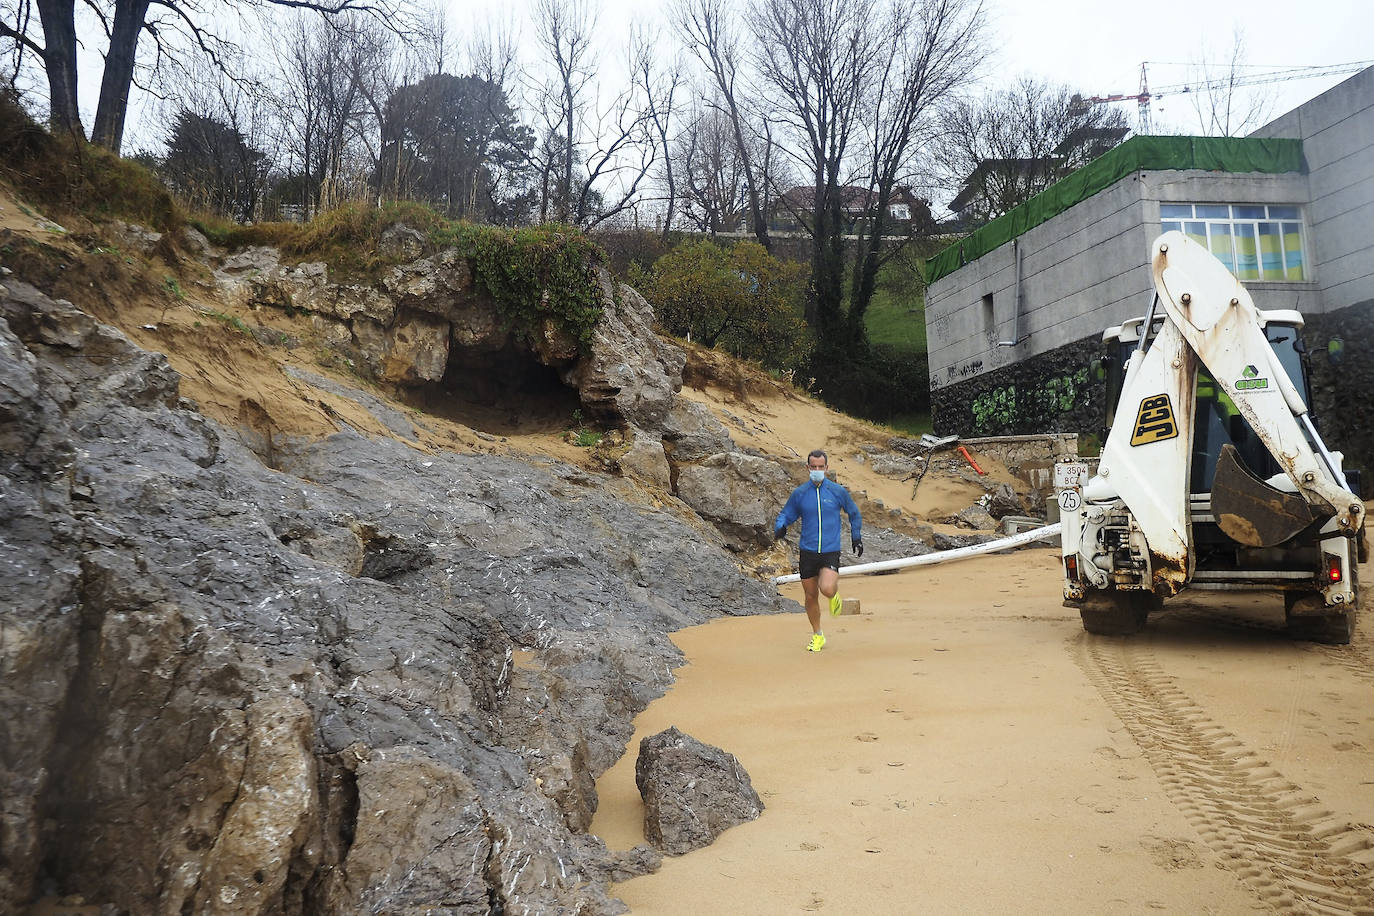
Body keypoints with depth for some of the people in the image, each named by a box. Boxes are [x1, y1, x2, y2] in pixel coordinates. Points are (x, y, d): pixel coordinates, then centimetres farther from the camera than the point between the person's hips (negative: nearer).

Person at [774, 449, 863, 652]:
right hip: (807, 551, 2)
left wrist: (856, 538, 17)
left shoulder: (838, 491, 1)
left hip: (831, 552, -2)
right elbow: (786, 514, 11)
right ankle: (817, 635, 27)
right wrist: (780, 527, -11)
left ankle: (834, 595, 14)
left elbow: (854, 513, 16)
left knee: (827, 589, -24)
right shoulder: (799, 493, 2)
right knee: (810, 597, 7)